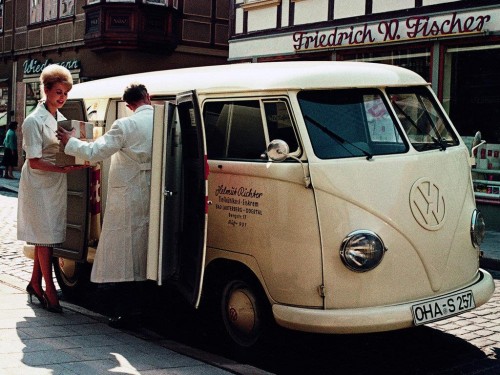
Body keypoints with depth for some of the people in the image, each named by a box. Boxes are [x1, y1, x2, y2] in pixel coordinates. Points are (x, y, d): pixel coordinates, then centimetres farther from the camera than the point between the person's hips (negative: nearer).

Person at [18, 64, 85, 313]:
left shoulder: (61, 119, 11)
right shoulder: (34, 121, -12)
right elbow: (34, 161, -16)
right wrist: (62, 169, -27)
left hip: (56, 184, 7)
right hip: (39, 184, -7)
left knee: (45, 236, 11)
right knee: (45, 236, -4)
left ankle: (35, 283, 23)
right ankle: (50, 291, 2)